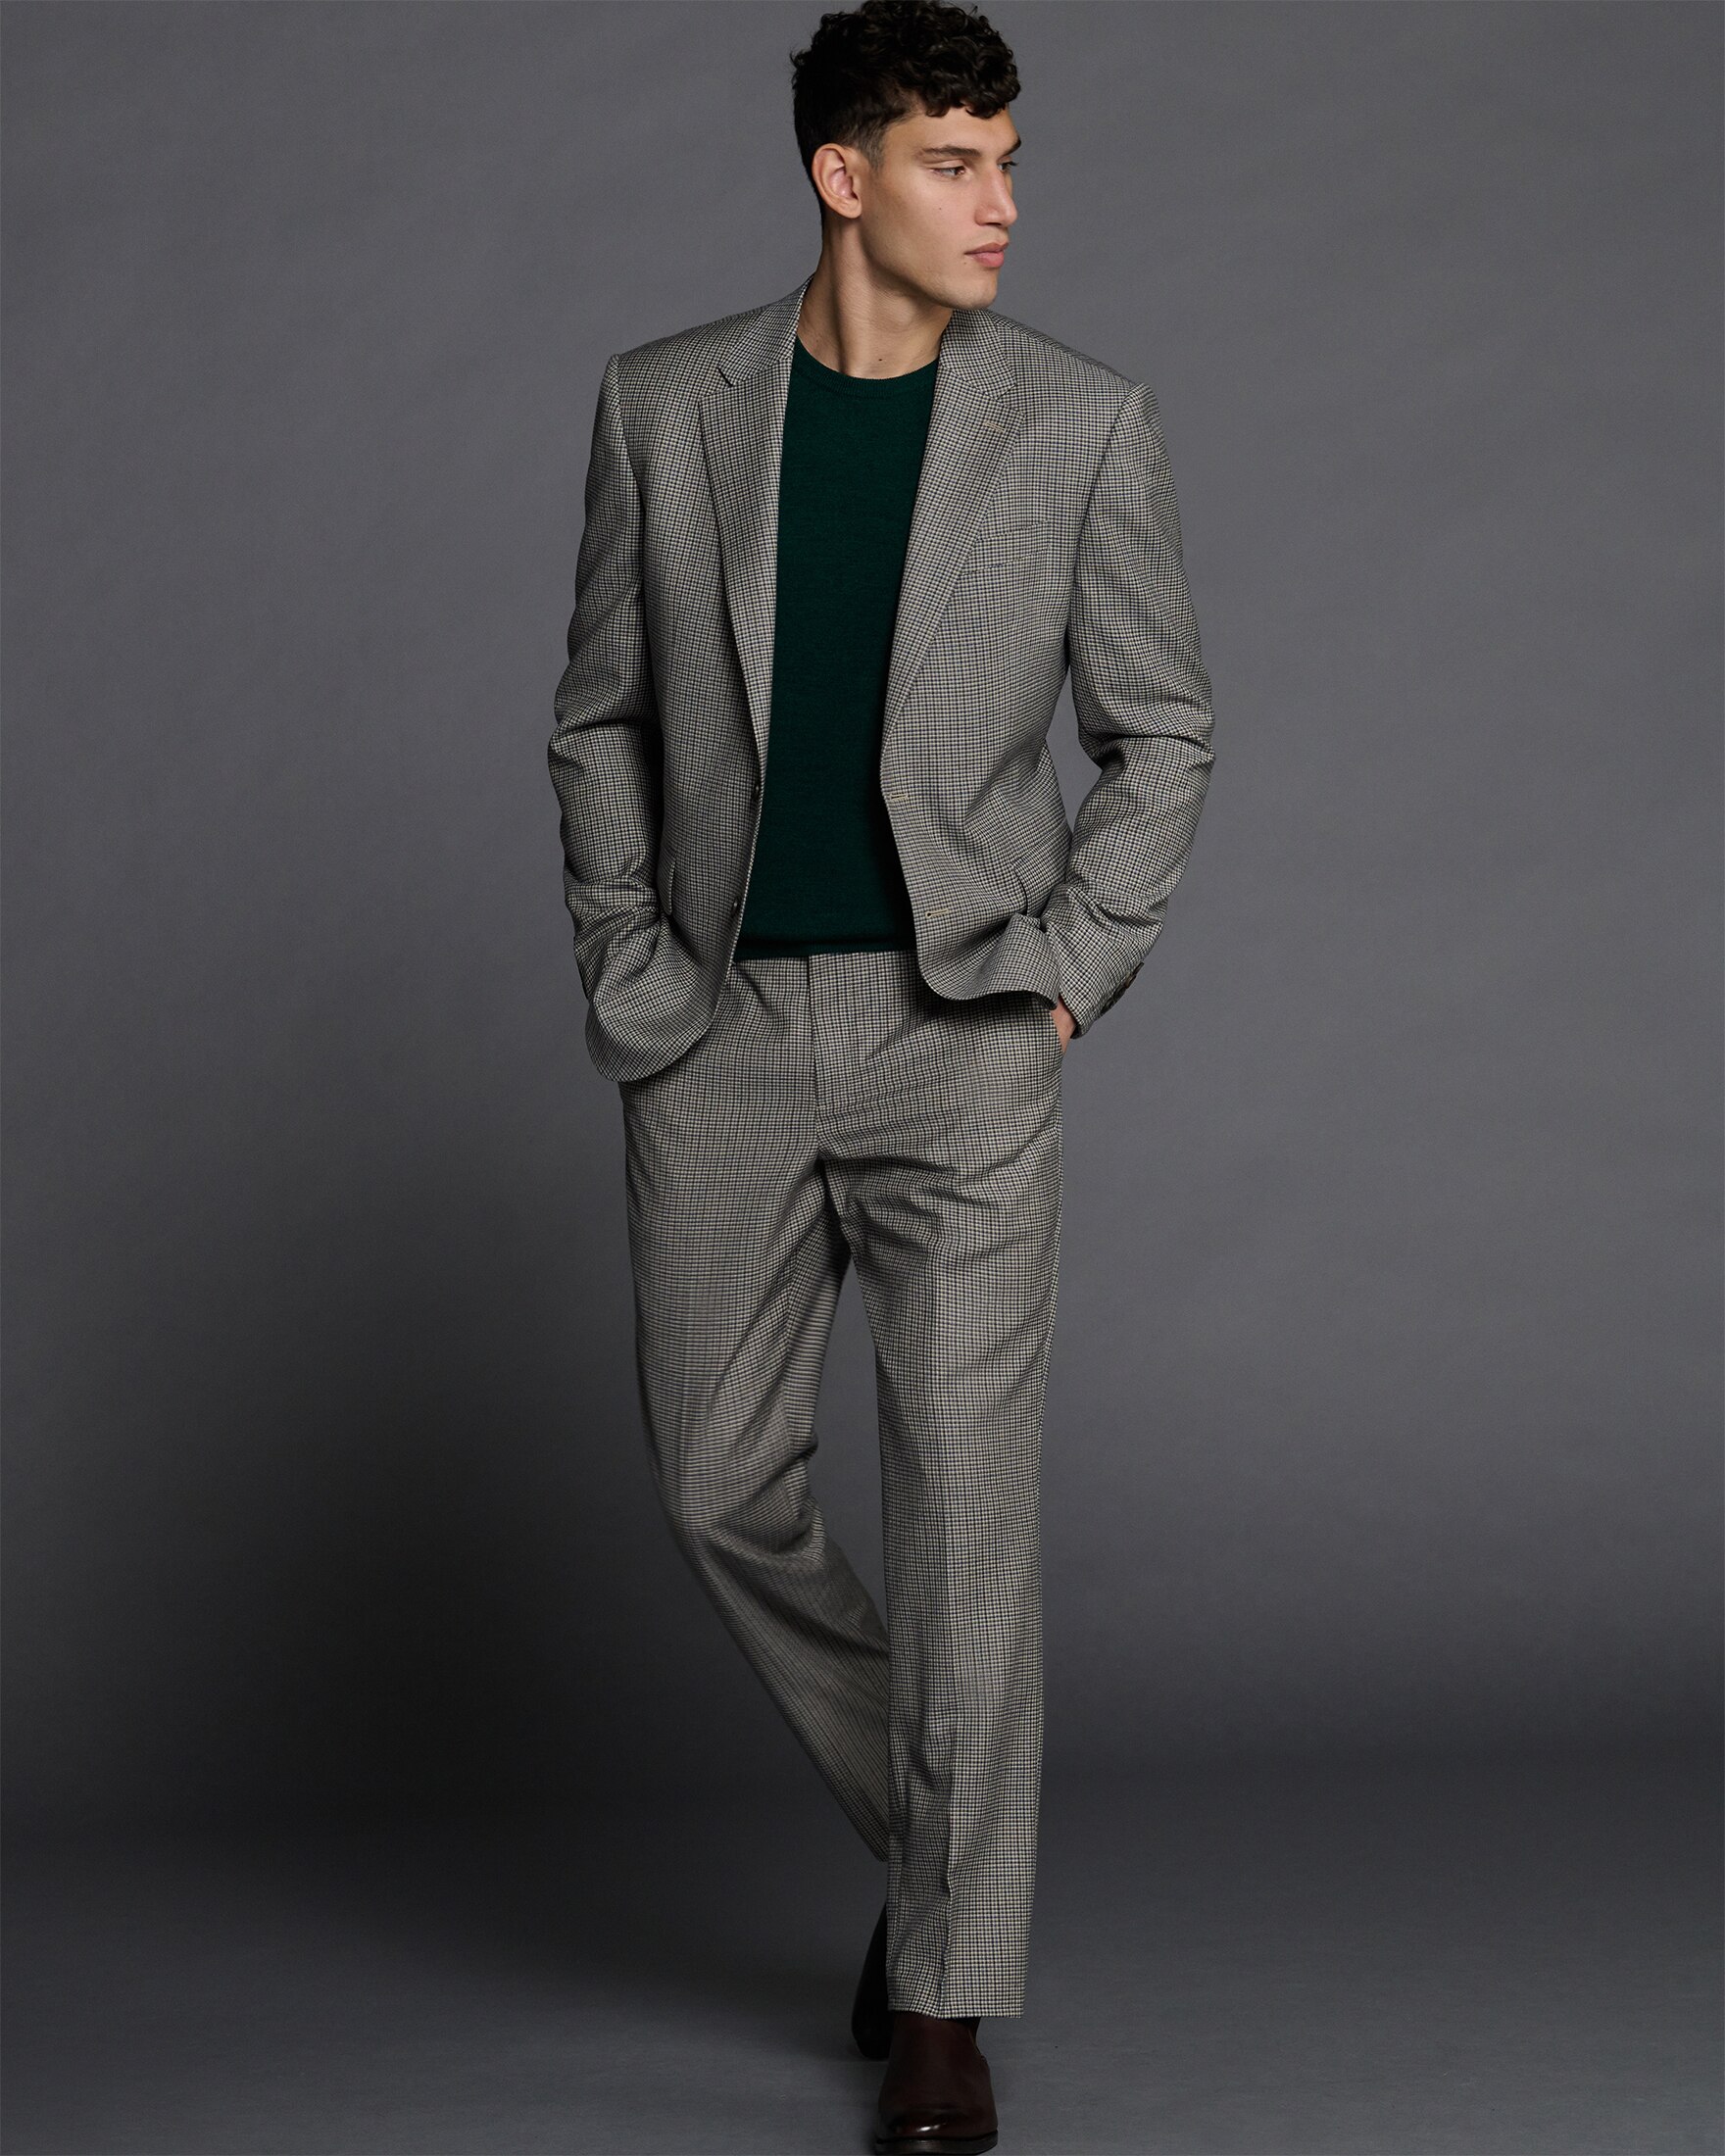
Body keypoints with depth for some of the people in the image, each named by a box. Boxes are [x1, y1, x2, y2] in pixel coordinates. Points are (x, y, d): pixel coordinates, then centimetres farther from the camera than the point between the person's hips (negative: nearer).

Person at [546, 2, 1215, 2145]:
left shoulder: (1084, 421, -1)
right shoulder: (664, 407, 2)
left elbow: (1159, 730, 5)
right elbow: (602, 718, 9)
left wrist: (1068, 970, -4)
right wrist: (631, 979, 1)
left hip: (959, 1027, -2)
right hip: (720, 1032, 2)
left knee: (960, 1506, -5)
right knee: (722, 1486, 6)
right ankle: (928, 1834, 30)